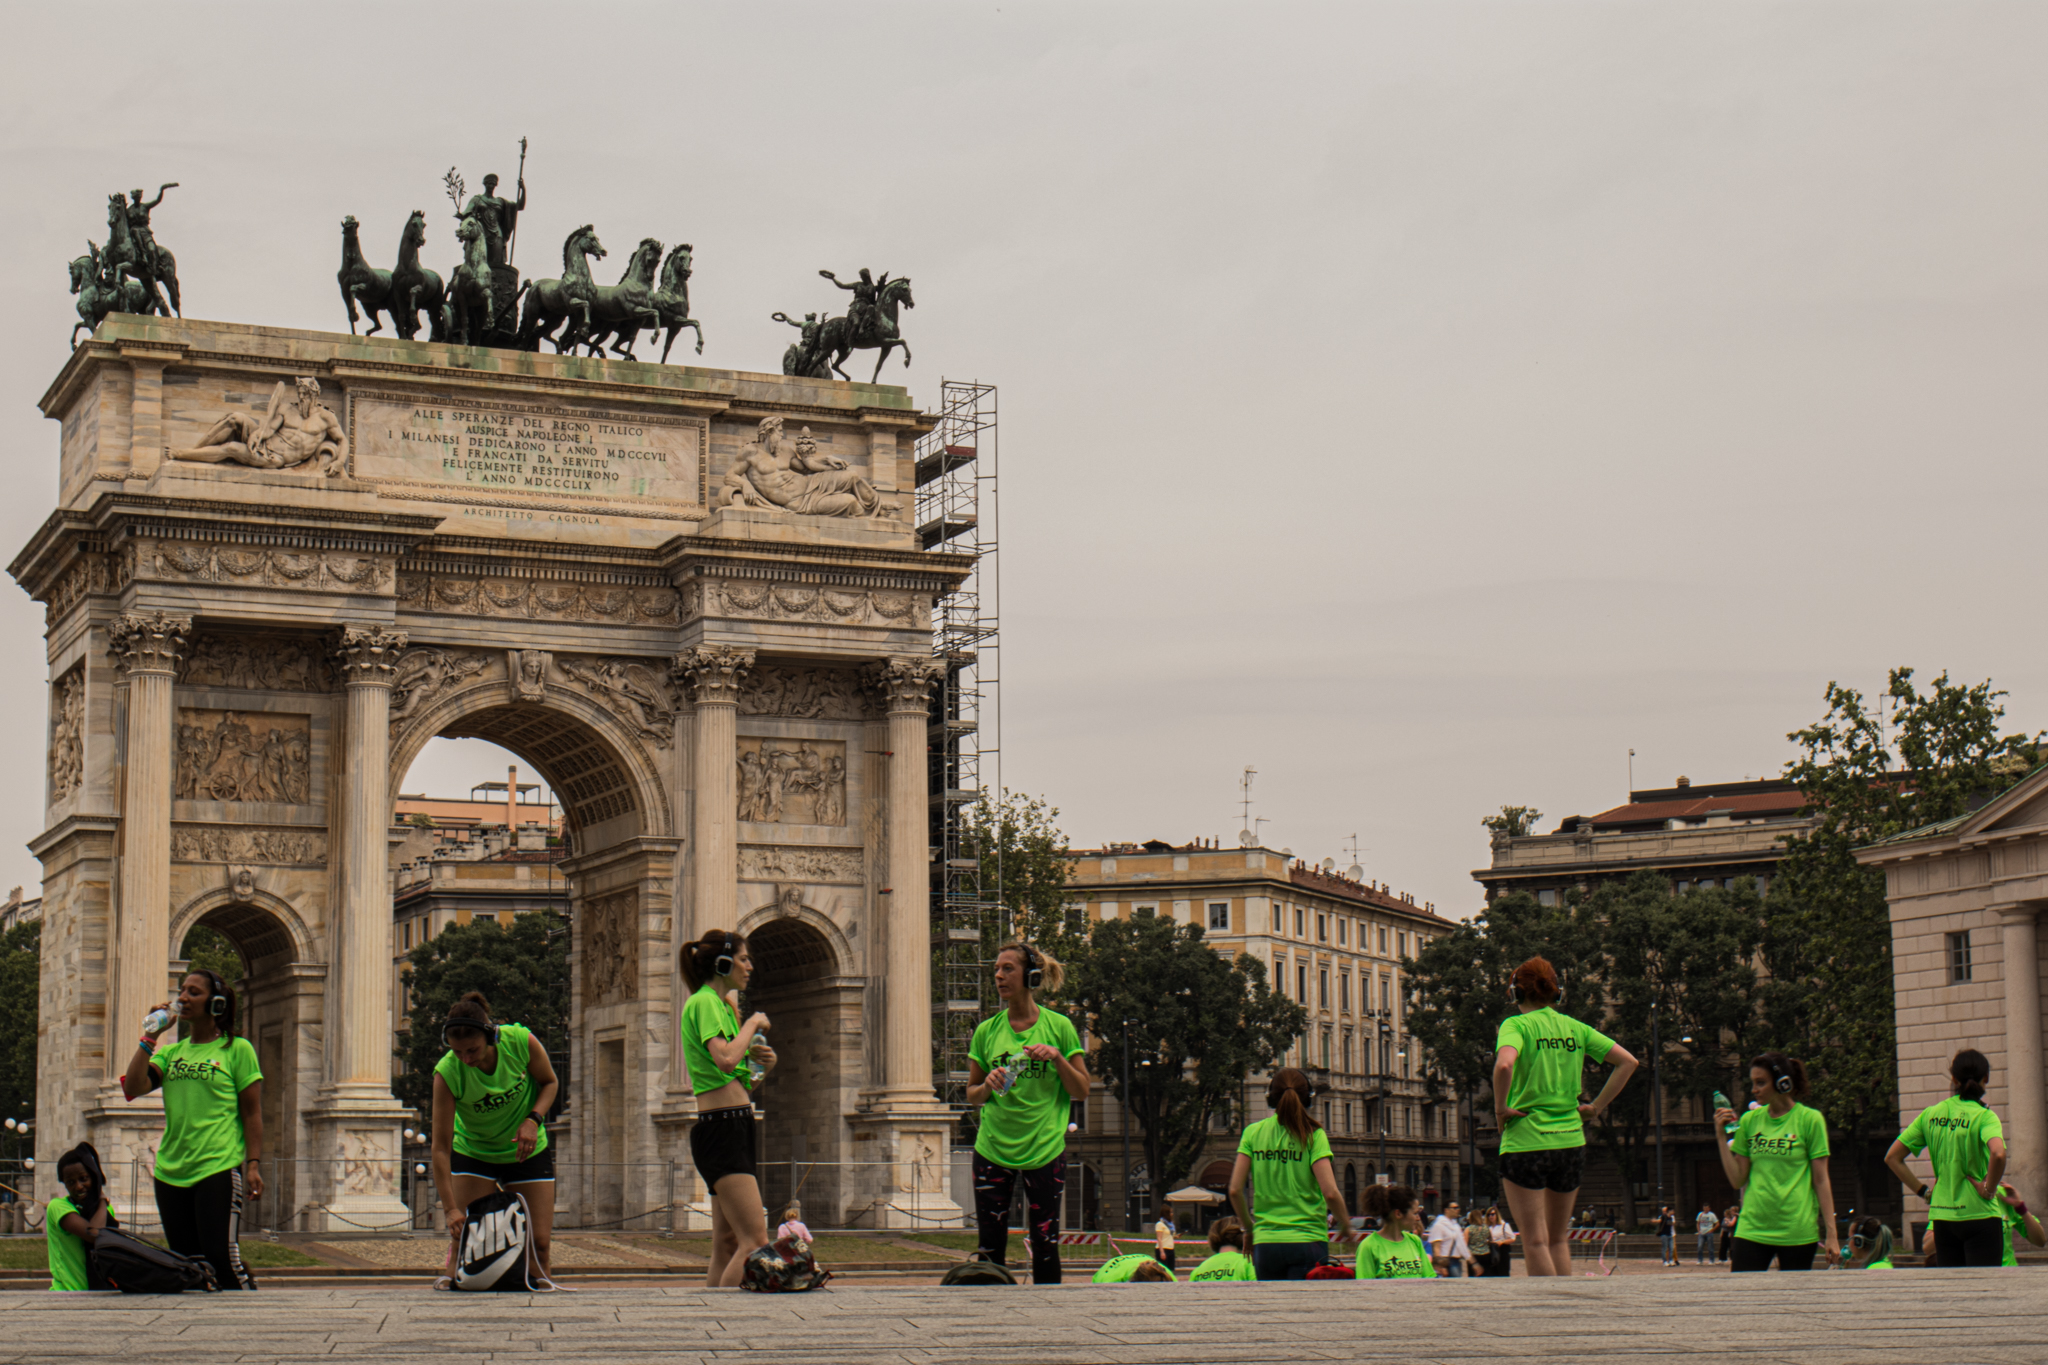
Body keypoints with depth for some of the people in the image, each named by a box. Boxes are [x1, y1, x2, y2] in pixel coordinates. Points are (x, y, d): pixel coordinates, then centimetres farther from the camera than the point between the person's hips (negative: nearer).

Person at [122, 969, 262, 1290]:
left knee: (222, 1258, -15)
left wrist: (253, 1165, -8)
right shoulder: (171, 1053, 16)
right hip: (171, 1171, 6)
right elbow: (133, 1088, 1)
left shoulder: (237, 1049, 2)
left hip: (218, 1170, -6)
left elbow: (252, 1113, 0)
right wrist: (150, 1037, 0)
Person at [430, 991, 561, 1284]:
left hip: (527, 1150, 1)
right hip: (473, 1153, -1)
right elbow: (441, 1147, -25)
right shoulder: (447, 1073, -27)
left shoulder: (521, 1042, -25)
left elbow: (550, 1083, -3)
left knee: (539, 1242, -4)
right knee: (462, 1234, -13)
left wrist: (533, 1120, -22)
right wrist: (450, 1207, -31)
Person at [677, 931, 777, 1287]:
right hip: (721, 1127, -10)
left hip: (737, 1128, 10)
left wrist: (762, 1066, 9)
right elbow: (725, 1058, -24)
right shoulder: (704, 1002, -7)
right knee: (755, 1242, -19)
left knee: (727, 1246, 6)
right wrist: (753, 1023, -9)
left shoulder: (722, 1005, 23)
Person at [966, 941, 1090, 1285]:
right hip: (993, 1150, 2)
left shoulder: (1059, 1026, 0)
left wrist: (1057, 1057, -14)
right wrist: (988, 1086, -10)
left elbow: (1081, 1091, 2)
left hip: (1044, 1150, -2)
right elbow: (972, 1095, 12)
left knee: (1045, 1244, 1)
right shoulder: (987, 1031, 6)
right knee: (989, 1246, 1)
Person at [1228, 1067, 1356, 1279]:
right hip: (1307, 1241, -3)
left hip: (1265, 1242, 3)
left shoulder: (1253, 1133, 4)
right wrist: (1345, 1224, 7)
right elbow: (1330, 1193, -11)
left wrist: (1249, 1226, 18)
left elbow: (1235, 1190, 1)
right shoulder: (1312, 1135, -4)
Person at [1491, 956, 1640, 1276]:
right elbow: (1628, 1061, 7)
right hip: (1571, 1141, 5)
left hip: (1526, 1142, -5)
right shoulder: (1575, 1027, 9)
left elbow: (1504, 1065, -26)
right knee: (1559, 1240, 16)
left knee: (1535, 1242, -1)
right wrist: (1596, 1106, 9)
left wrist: (1500, 1108, -12)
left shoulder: (1517, 1025, -6)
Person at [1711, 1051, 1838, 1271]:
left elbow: (1821, 1180, 0)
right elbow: (1737, 1180, 8)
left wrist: (1831, 1233, -3)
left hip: (1797, 1233, -3)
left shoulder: (1809, 1119, -1)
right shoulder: (1749, 1121, 9)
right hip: (1753, 1228, 3)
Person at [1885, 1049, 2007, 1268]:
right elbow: (1998, 1154, -29)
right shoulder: (1984, 1116, -8)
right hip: (1979, 1215, -5)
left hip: (1942, 1216, 5)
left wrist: (1923, 1191, 9)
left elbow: (1892, 1158, 8)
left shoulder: (1931, 1114, 6)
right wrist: (1989, 1188, -13)